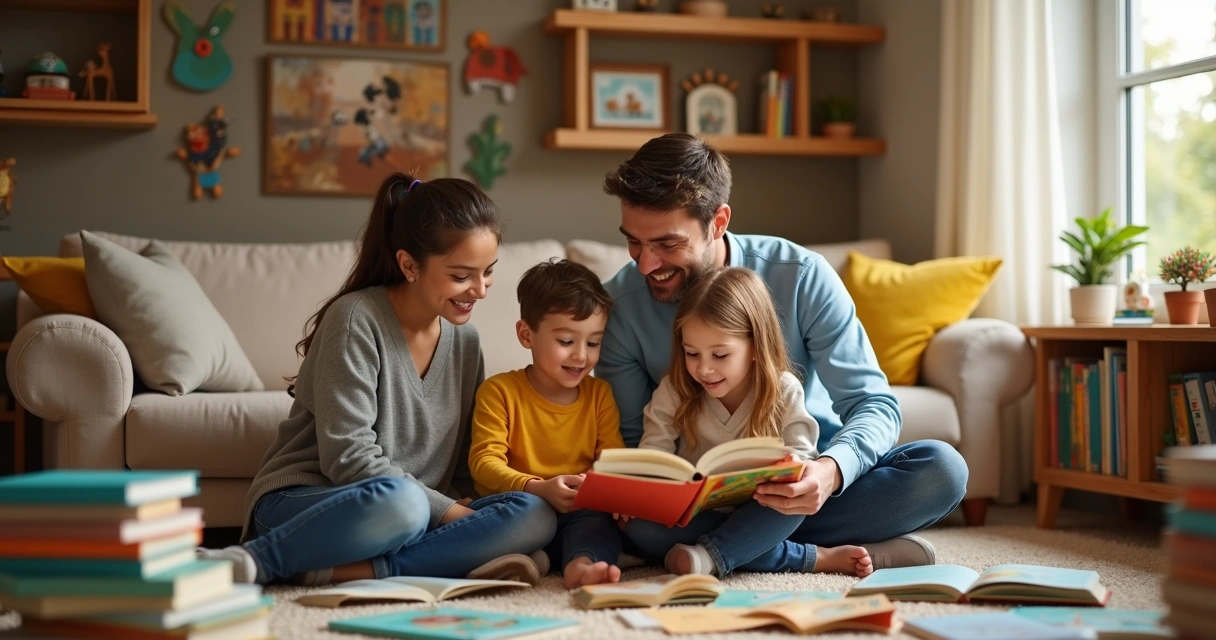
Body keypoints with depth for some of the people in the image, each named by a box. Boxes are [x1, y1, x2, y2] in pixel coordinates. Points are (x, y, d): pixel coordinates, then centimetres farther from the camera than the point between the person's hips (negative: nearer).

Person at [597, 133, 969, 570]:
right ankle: (829, 555, -21)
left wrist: (831, 469, -39)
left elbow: (874, 403, -16)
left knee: (942, 468, -26)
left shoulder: (800, 276, -16)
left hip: (803, 478, 0)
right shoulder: (618, 304, -12)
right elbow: (633, 436, -4)